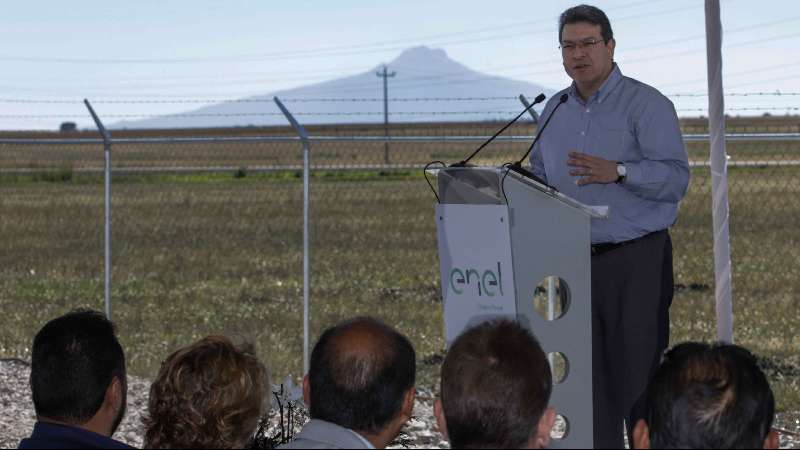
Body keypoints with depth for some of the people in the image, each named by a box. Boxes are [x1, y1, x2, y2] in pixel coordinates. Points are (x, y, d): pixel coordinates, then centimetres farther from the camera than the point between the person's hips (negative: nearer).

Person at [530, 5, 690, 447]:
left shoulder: (647, 105, -7)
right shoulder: (554, 111, 13)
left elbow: (676, 178, -17)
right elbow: (540, 178, 24)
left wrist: (617, 172, -32)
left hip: (636, 261, -6)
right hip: (573, 262, 6)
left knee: (639, 376, -6)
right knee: (589, 379, 7)